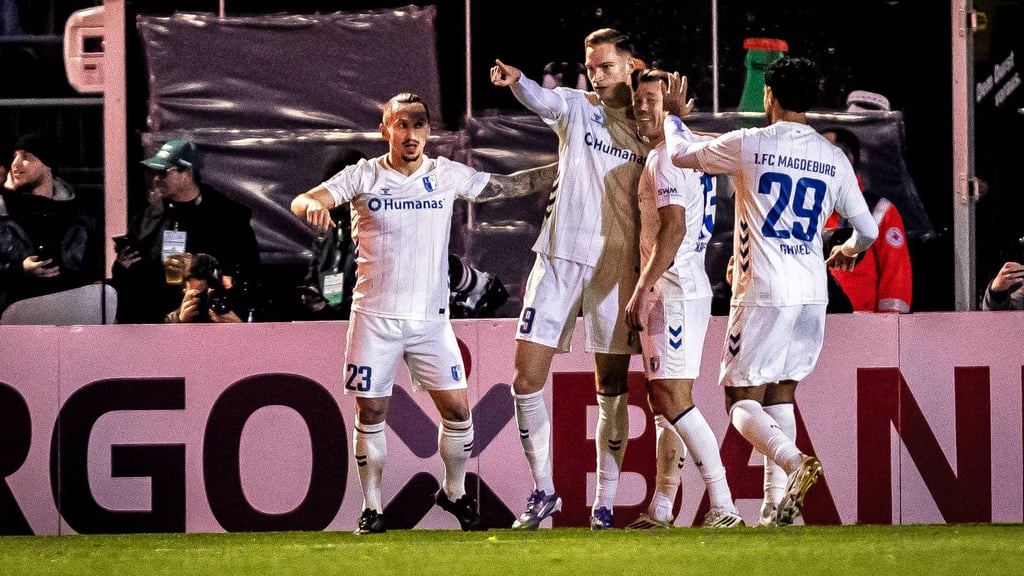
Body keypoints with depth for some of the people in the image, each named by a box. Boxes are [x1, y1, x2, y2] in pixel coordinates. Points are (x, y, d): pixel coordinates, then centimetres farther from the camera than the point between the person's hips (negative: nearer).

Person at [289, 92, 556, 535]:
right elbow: (301, 203, -12)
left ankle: (454, 493, 20)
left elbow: (506, 186, 12)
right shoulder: (363, 176, -3)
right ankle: (372, 507, 13)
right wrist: (313, 205, -36)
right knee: (371, 412, 0)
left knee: (457, 409, -2)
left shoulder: (446, 175, 3)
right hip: (374, 315, -2)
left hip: (430, 316, 2)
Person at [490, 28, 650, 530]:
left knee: (611, 391, 2)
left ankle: (605, 504, 9)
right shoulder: (576, 107, 7)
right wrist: (515, 80, -38)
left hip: (617, 265, 0)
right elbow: (542, 100, -18)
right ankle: (543, 491, 9)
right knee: (526, 380, -4)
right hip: (560, 258, 0)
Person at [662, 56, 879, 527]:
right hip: (813, 294, 5)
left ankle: (794, 462, -26)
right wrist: (847, 251, 35)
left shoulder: (749, 145, -6)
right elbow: (867, 230, 11)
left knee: (742, 401, 1)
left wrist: (673, 114, 29)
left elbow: (681, 154, 9)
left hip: (763, 294, -5)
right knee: (780, 396, 16)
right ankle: (778, 503, 7)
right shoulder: (834, 159, 6)